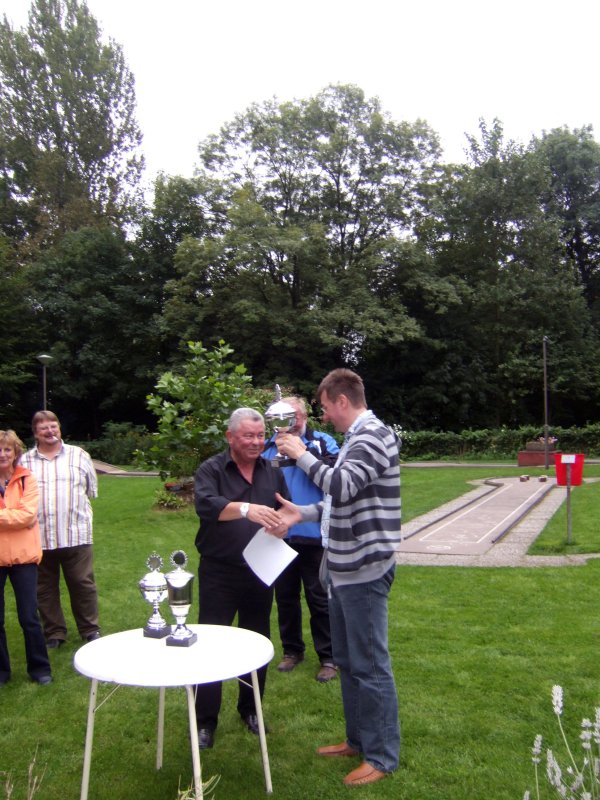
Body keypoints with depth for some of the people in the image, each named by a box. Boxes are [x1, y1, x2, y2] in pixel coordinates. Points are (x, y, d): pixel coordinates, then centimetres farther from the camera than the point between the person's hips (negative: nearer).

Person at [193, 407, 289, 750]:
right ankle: (206, 720, 17)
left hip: (259, 572, 4)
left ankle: (251, 709, 33)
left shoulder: (272, 472, 6)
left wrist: (283, 525, -12)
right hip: (219, 572, -4)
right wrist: (246, 509, -43)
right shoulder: (211, 470, -8)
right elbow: (205, 504, -27)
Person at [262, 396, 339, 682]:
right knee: (285, 597, 16)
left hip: (313, 534, -3)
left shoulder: (322, 442, -2)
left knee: (319, 598, 6)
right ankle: (292, 650, 34)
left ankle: (328, 656, 20)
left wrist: (308, 453, -24)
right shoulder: (268, 447, 6)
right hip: (279, 536, 4)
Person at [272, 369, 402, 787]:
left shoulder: (374, 435, -15)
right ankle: (358, 739, 33)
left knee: (370, 664, 0)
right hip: (343, 567, 10)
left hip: (364, 568, -10)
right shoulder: (356, 437, 15)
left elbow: (343, 486, -26)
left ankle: (383, 756, 15)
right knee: (347, 659, 18)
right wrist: (303, 513, 12)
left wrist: (302, 454, -15)